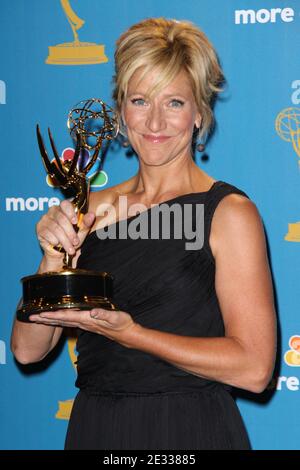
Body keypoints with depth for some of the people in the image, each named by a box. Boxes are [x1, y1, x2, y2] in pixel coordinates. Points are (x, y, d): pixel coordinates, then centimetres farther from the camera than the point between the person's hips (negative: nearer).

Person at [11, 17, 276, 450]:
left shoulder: (229, 212, -9)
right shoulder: (93, 210, 4)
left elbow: (254, 367, -16)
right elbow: (27, 350, 3)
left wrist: (125, 332, -20)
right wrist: (54, 259, -12)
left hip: (189, 432, -4)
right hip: (93, 429, 4)